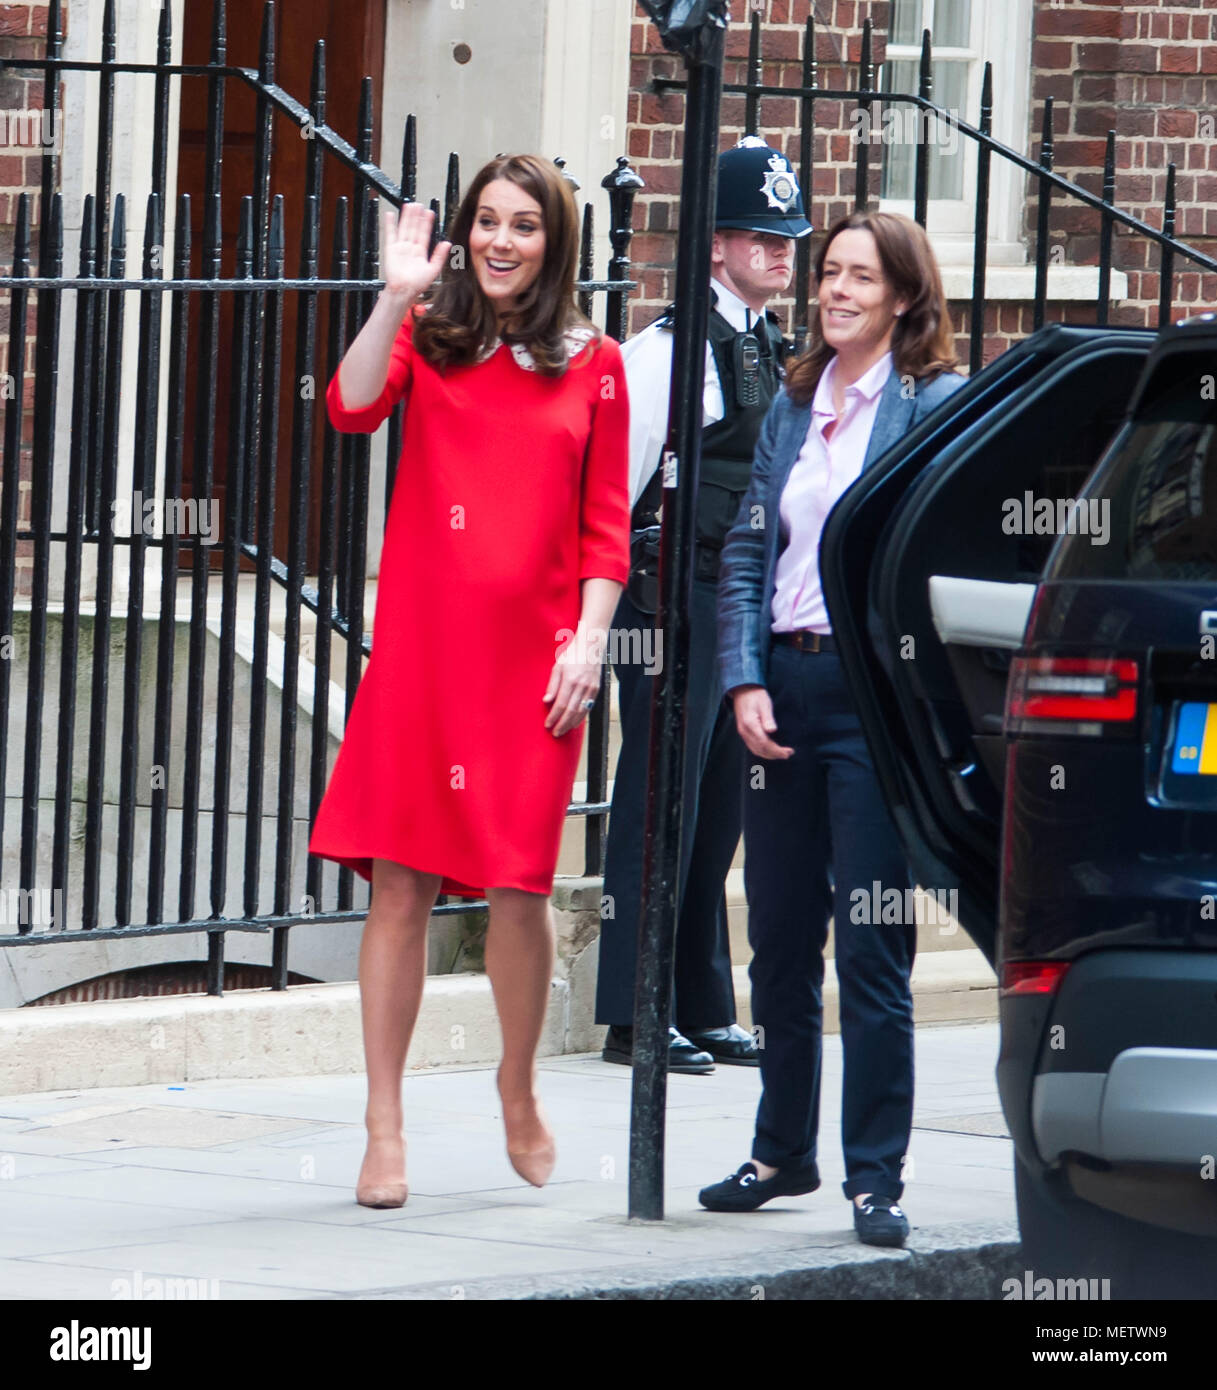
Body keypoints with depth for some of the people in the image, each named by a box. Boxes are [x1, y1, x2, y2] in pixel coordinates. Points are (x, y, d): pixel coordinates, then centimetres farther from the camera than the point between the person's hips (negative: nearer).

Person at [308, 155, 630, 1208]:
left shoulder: (593, 366, 8)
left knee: (520, 886, 0)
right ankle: (386, 1131, 2)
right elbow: (352, 409, -12)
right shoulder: (428, 338, 8)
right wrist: (396, 298, -19)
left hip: (531, 657, 0)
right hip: (422, 646, 0)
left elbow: (606, 528, 7)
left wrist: (587, 642, -3)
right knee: (401, 883, -3)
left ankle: (520, 1092, 25)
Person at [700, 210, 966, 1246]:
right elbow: (748, 548, 13)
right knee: (780, 938, 12)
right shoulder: (794, 405, 14)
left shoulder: (939, 404, -3)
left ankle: (876, 1178, 0)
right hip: (784, 687, 6)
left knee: (870, 947, -6)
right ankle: (783, 1152, 25)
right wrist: (746, 682, 0)